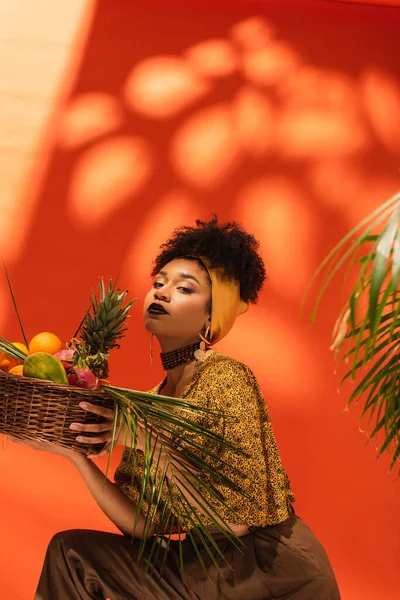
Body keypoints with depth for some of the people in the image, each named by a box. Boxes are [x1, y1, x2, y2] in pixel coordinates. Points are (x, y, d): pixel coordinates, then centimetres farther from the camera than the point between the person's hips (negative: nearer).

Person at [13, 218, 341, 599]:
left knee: (74, 557, -5)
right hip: (212, 565, 5)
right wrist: (75, 452, -10)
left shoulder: (225, 377, -16)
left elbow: (236, 518, -20)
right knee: (70, 550, 1)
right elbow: (144, 524, -2)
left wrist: (150, 442, -23)